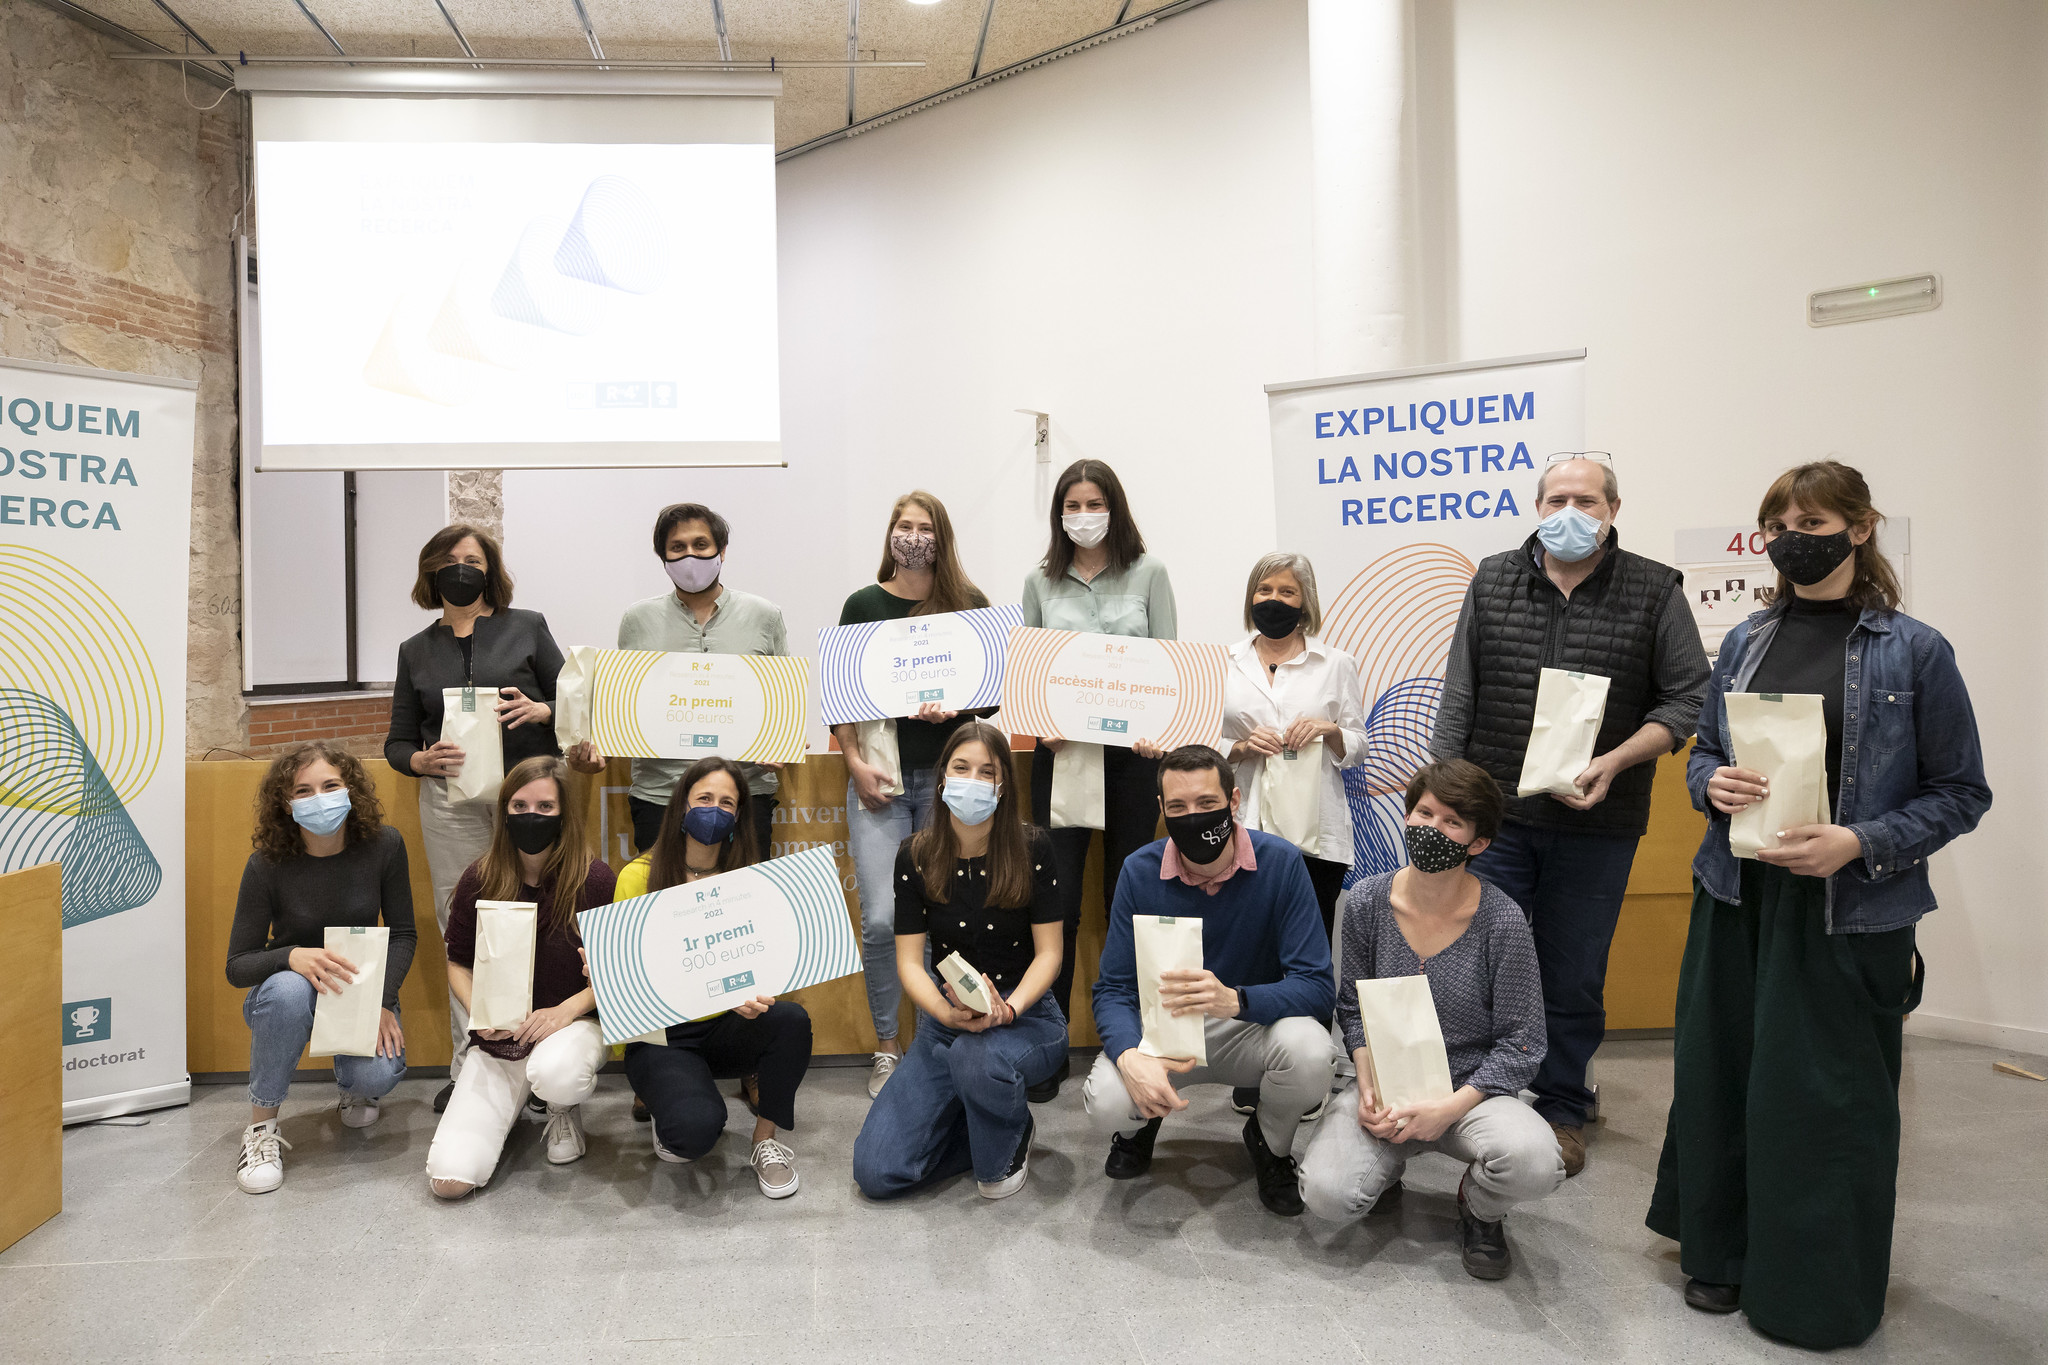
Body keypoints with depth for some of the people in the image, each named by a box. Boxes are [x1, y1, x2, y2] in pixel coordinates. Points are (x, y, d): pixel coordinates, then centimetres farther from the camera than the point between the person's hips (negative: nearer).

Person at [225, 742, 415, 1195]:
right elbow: (237, 966, -14)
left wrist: (383, 1001, -20)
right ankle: (262, 1128, -16)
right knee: (287, 988, -38)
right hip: (291, 992, -1)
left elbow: (403, 934, -5)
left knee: (378, 1075, -28)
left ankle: (353, 1087, 15)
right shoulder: (268, 865, -17)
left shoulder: (383, 846, -14)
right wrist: (293, 956, -36)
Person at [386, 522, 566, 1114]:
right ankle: (468, 1069, 12)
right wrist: (421, 760, -8)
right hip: (451, 805, 2)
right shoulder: (416, 651, 14)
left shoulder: (527, 628, 8)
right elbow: (397, 741, 14)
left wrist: (538, 710, -13)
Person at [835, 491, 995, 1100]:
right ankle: (887, 1048, 11)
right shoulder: (863, 605, 7)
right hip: (879, 775, 0)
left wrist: (952, 706, -15)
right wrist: (856, 762, -4)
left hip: (947, 774, 0)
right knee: (882, 919, -6)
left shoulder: (970, 605, 6)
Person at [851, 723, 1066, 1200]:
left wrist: (1007, 1010, -26)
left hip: (1026, 1014, -2)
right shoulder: (916, 856, -4)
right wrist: (949, 1014, -25)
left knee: (976, 1057, -40)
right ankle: (984, 1124, 15)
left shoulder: (1032, 849, -10)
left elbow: (1048, 953, -7)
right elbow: (910, 961, -5)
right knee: (875, 1172, -12)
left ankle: (1009, 1142, -3)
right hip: (947, 1021, 2)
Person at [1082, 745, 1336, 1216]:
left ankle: (1270, 1143, 4)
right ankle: (1141, 1122, 14)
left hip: (1253, 1026, 0)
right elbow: (1113, 989, -10)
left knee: (1309, 1050, -33)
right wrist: (1131, 1058, -33)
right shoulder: (1139, 872, -11)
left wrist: (1233, 999, -41)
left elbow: (1317, 986, -21)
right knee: (1106, 1101, -28)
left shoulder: (1281, 863, -17)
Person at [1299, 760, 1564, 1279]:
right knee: (1327, 1194, -24)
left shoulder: (1502, 921, -14)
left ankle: (1479, 1209, 5)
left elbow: (1521, 1046, -9)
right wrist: (1368, 1088, -11)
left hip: (1473, 1090, -1)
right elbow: (1354, 1007, 5)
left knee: (1533, 1160, -35)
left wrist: (1450, 1108, -20)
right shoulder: (1367, 901, -5)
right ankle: (1384, 1162, 15)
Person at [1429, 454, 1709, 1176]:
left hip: (1596, 824, -1)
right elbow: (1458, 699, 6)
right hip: (1492, 812, 1)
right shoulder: (1492, 582, 5)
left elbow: (1688, 696, -2)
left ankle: (1562, 1109, 28)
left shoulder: (1654, 591, 0)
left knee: (1573, 975, 10)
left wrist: (1614, 762, -15)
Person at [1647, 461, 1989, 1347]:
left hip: (1849, 914, -4)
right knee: (1720, 1075, 10)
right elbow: (1702, 750, 16)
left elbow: (1961, 793, -3)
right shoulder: (1746, 642, 7)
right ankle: (1720, 1251, 30)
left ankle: (1822, 1292, 22)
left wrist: (1860, 842, -17)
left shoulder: (1914, 653, -6)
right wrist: (1714, 785, -7)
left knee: (1827, 1099, 2)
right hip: (1737, 899, 4)